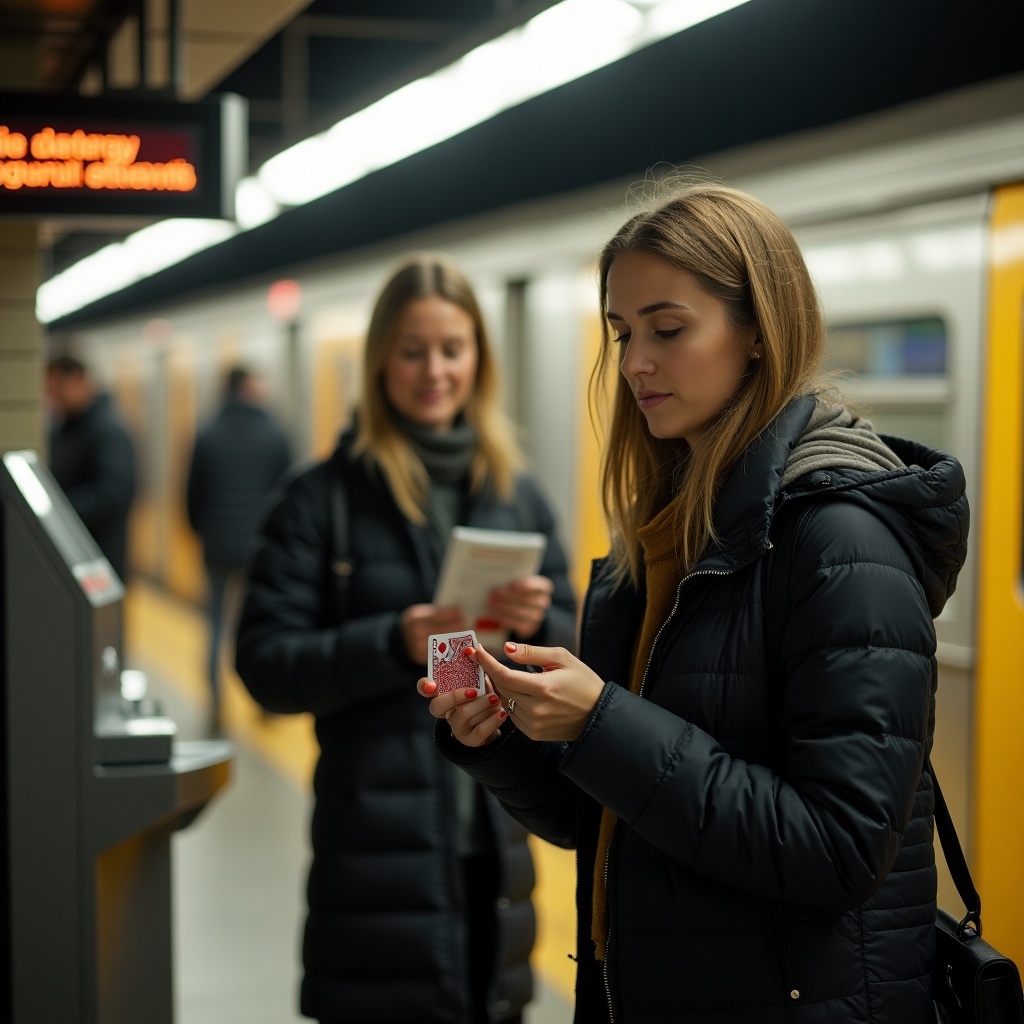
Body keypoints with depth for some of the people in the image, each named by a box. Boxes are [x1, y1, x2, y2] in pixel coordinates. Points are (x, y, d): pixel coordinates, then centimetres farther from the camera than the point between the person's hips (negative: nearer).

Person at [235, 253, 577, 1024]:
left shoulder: (518, 496, 8)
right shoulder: (324, 498, -3)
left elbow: (572, 657, 10)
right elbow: (266, 664, -9)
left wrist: (538, 626, -11)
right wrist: (395, 643, -21)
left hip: (494, 839, 4)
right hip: (376, 839, -4)